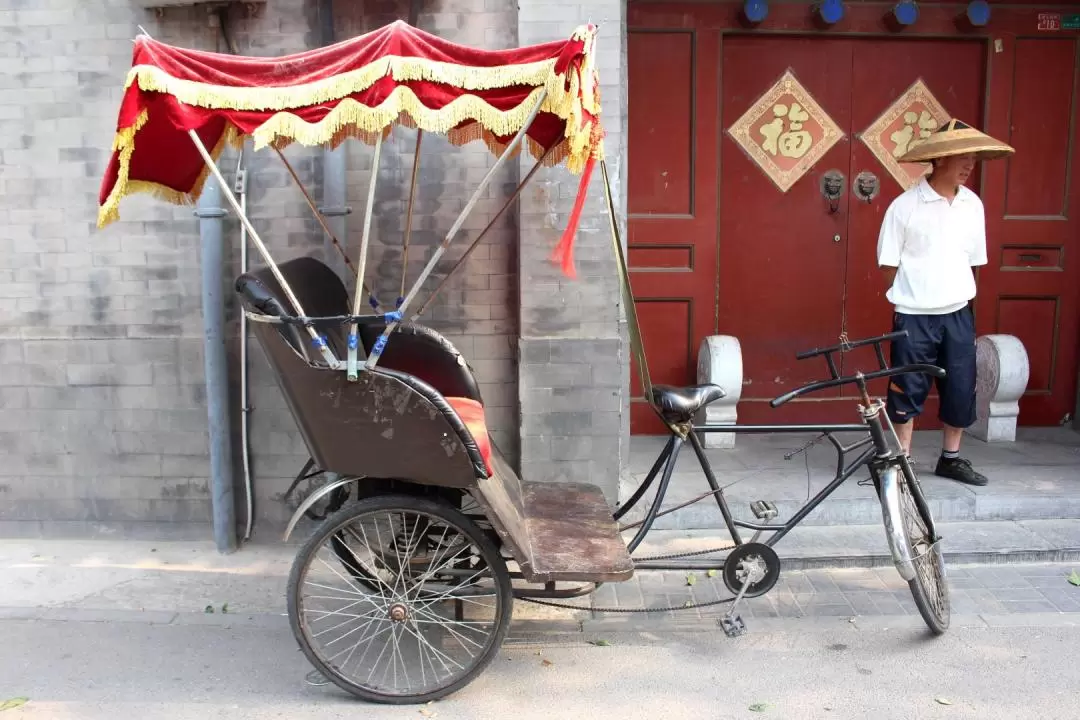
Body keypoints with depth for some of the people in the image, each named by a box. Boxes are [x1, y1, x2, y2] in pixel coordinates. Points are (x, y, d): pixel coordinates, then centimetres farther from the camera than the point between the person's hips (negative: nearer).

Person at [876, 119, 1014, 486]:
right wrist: (908, 298, 0)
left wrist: (958, 294, 9)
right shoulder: (905, 205, -11)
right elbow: (889, 263, -6)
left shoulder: (973, 204, 3)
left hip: (958, 313, 5)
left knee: (961, 387, 11)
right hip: (914, 316, -5)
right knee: (908, 389, 4)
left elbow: (973, 260, 13)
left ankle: (950, 459, 27)